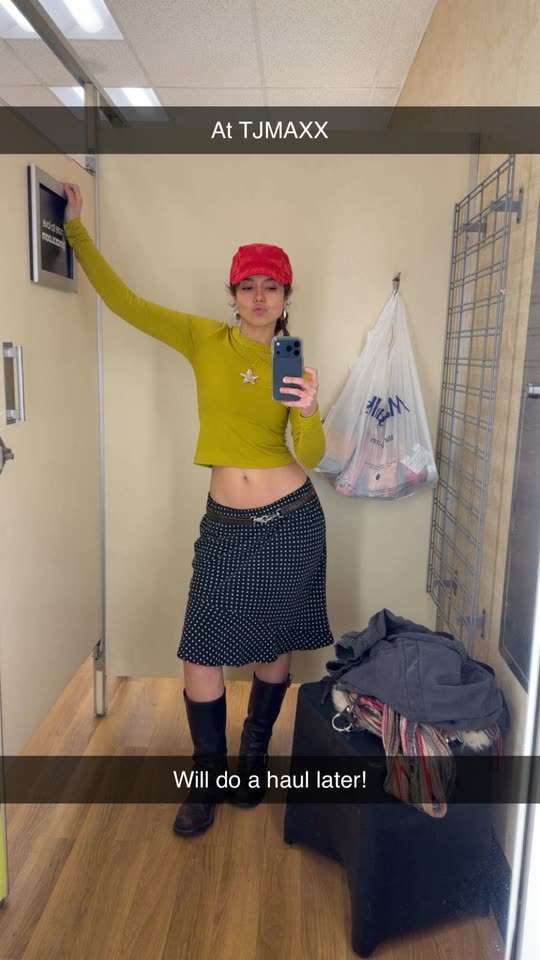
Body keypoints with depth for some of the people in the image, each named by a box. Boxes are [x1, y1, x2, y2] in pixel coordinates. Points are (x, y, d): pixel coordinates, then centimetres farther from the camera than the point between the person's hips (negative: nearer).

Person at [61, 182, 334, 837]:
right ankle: (207, 778, 27)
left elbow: (311, 456, -2)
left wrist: (310, 412, -22)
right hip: (226, 524, 0)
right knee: (201, 658, 1)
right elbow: (123, 302, 3)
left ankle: (254, 756, 40)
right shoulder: (205, 339, 2)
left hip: (291, 519, 0)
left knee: (275, 648, 14)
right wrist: (76, 230, 3)